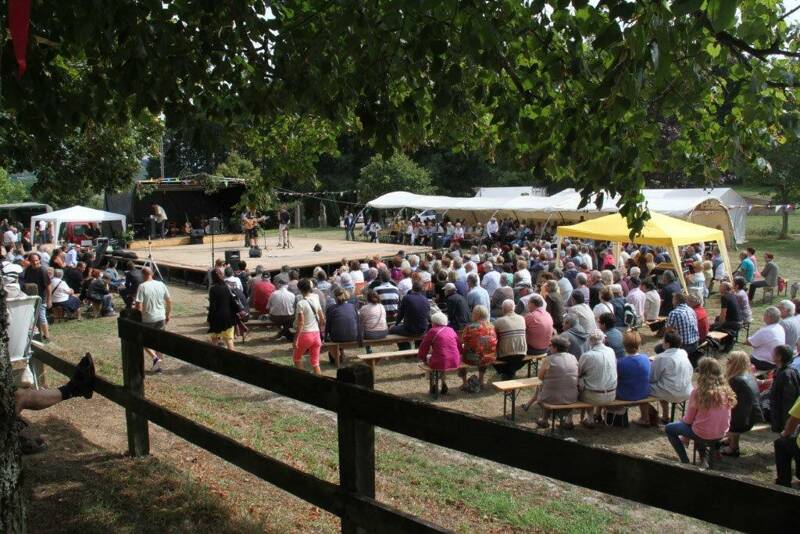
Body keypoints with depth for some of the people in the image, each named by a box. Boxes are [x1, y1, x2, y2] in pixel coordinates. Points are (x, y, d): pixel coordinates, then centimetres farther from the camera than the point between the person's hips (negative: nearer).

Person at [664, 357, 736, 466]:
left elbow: (688, 420, -11)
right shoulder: (726, 390, -7)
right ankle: (703, 457, 31)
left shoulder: (698, 392, -20)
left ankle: (685, 462, 12)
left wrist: (684, 419, 13)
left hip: (703, 434, -6)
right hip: (721, 433, 6)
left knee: (669, 428, 15)